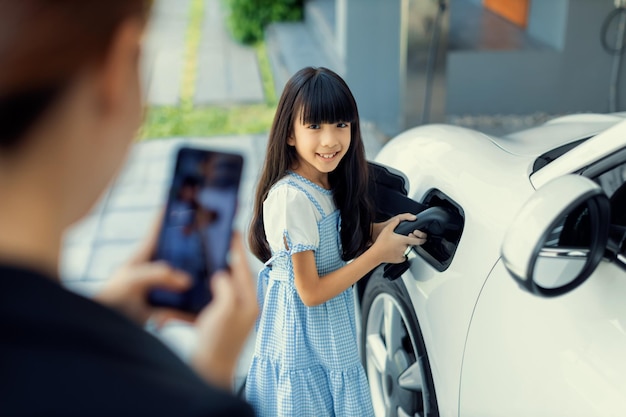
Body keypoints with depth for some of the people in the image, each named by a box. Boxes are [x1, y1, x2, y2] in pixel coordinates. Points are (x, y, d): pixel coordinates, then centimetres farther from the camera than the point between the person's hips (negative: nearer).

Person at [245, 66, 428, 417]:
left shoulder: (328, 184, -2)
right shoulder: (292, 198, -27)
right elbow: (311, 292, -24)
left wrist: (384, 229, -7)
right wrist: (378, 253, -20)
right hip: (304, 340, -8)